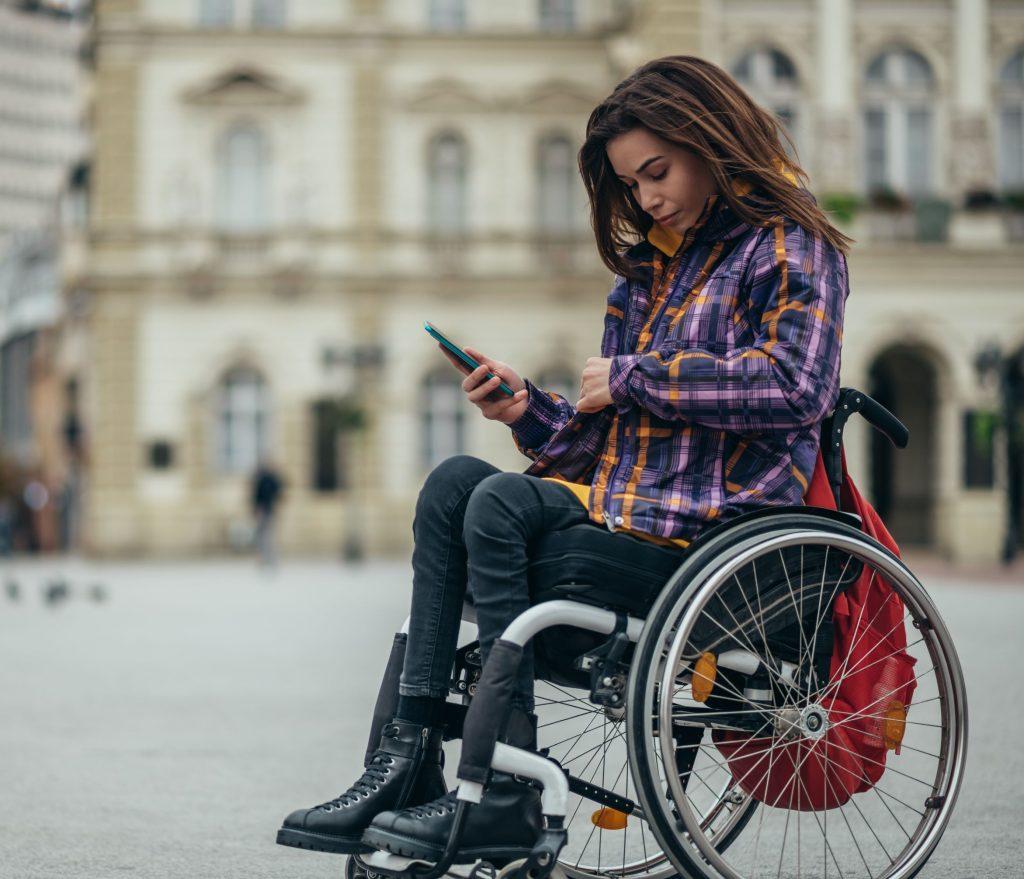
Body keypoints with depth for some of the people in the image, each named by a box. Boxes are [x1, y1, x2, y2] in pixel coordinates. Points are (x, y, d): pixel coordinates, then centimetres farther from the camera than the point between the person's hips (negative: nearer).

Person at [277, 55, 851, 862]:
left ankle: (502, 800, -24)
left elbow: (798, 385, -19)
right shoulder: (650, 266, 23)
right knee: (455, 481, -11)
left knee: (499, 506, -23)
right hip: (623, 493, 8)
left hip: (718, 511, -8)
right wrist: (529, 412, -1)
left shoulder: (792, 249, 0)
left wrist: (634, 377, -12)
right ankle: (403, 763, -19)